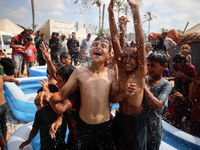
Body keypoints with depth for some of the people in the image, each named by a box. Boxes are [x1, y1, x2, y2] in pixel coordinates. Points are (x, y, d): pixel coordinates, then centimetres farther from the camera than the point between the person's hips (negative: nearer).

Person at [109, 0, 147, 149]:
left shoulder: (141, 73, -14)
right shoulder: (121, 70, -6)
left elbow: (140, 42, -25)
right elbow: (115, 39, -11)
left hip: (136, 120, -3)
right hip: (120, 120, 3)